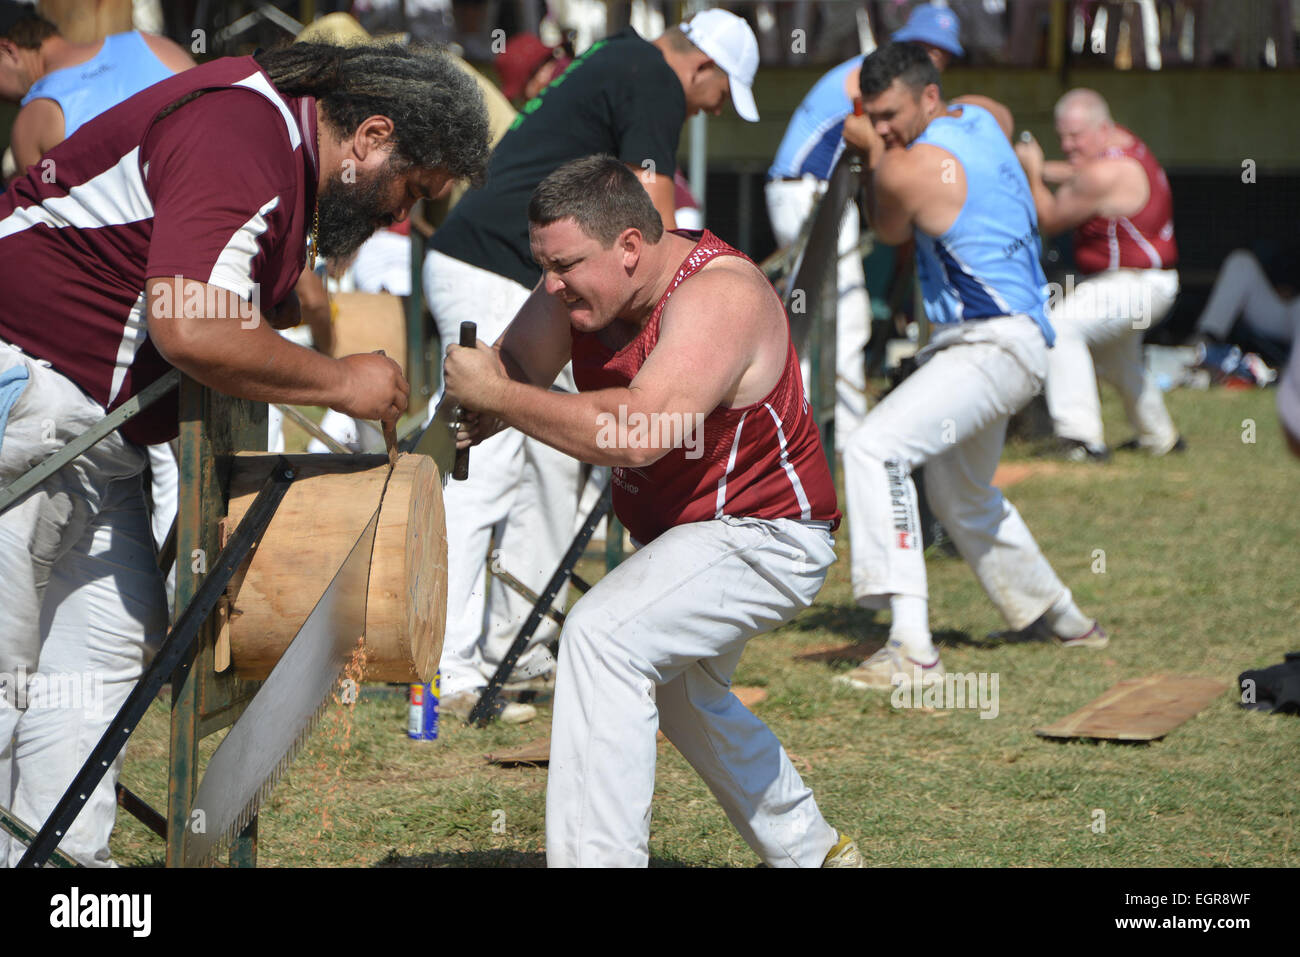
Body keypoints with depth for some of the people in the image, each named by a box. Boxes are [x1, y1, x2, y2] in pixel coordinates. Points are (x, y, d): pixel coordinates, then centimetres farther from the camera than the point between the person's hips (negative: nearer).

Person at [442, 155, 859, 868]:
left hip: (762, 537, -10)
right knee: (685, 697, 29)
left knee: (601, 635, -30)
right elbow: (513, 363, -6)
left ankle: (594, 856, -31)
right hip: (679, 532, 10)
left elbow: (639, 433, -43)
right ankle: (811, 851, 49)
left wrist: (499, 395, -37)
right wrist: (476, 413, -29)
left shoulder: (718, 296, -31)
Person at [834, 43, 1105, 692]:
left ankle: (912, 647, -35)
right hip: (997, 342, 10)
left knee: (874, 448, -26)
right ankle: (1060, 618, 45)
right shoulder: (981, 116, 7)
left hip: (993, 344, -10)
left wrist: (872, 152, 15)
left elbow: (888, 231, 4)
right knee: (962, 498, 28)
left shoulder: (905, 169, -17)